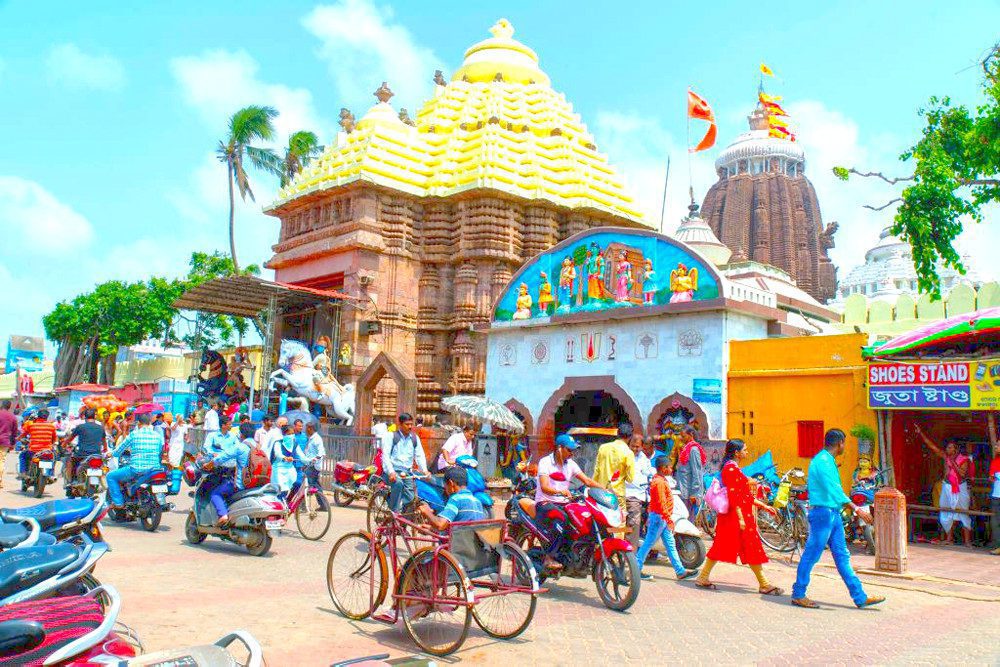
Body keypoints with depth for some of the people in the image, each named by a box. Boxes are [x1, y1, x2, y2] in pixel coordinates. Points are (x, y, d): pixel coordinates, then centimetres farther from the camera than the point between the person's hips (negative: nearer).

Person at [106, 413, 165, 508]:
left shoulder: (133, 434, -1)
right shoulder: (158, 435, 8)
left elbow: (118, 451, 7)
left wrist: (111, 454, 27)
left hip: (137, 469, -4)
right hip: (154, 470, 4)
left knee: (111, 476, 16)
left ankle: (118, 502, 8)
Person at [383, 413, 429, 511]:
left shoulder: (415, 438, 10)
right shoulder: (392, 436, -2)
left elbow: (420, 455, 5)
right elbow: (385, 455, -10)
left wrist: (424, 470, -12)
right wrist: (391, 472, -25)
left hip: (407, 471, 4)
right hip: (393, 470, -4)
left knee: (410, 497, -8)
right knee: (398, 483, -34)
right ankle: (393, 512, -22)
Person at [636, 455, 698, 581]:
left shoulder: (661, 480, 14)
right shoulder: (659, 482, -19)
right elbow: (661, 502, -24)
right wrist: (669, 518, -24)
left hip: (662, 518, 10)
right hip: (659, 517, -10)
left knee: (670, 544, 11)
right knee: (648, 543, -3)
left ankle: (680, 571, 14)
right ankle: (636, 569, 4)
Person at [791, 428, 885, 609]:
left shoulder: (828, 461, 16)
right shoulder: (822, 461, -16)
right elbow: (834, 490, -25)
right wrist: (856, 509, -27)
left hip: (833, 514, 10)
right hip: (822, 513, -10)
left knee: (842, 556, 10)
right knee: (811, 555, -2)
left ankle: (860, 597, 13)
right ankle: (798, 595, 7)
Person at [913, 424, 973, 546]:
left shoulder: (963, 459, -10)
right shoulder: (945, 456, 1)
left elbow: (963, 474, -21)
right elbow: (931, 445, 0)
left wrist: (953, 463, -22)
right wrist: (920, 433, -4)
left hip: (960, 489, -5)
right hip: (947, 488, 5)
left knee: (963, 514, -3)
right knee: (947, 514, 7)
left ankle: (967, 540, 1)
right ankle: (949, 539, 15)